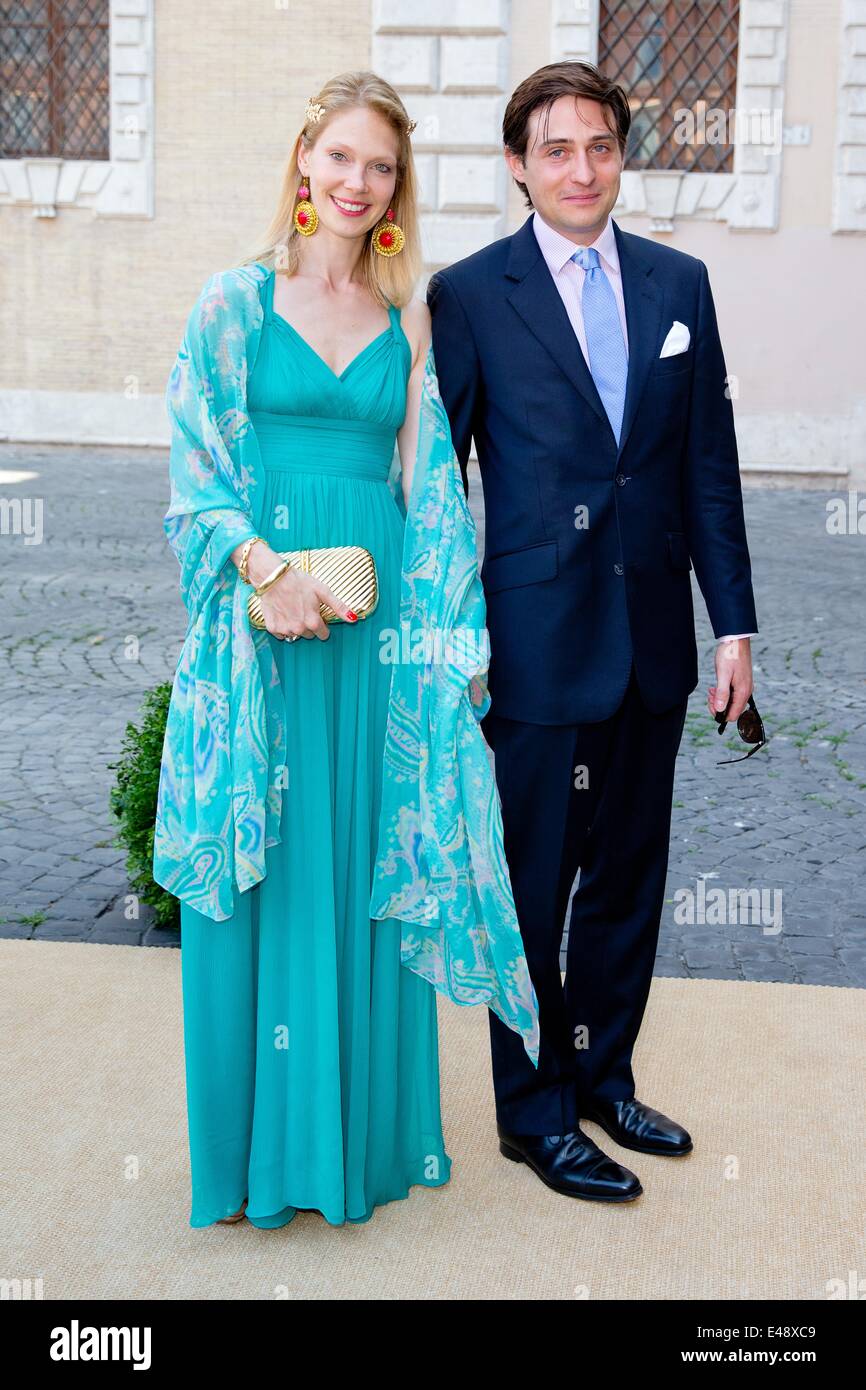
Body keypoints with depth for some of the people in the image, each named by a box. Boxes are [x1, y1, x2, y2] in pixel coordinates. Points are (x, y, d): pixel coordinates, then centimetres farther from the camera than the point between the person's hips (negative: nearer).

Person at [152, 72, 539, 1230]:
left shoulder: (408, 325, 11)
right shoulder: (235, 302, 4)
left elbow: (430, 488, 9)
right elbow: (195, 471, -1)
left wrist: (459, 636, 0)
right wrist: (267, 567, -17)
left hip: (377, 616, 2)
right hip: (260, 612, -2)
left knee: (369, 870, 7)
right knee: (263, 868, 3)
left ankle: (359, 1128, 23)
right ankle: (262, 1141, 19)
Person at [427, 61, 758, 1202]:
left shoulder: (679, 283, 8)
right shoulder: (468, 294, -4)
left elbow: (709, 465, 8)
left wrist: (734, 622, 5)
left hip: (653, 638, 4)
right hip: (539, 645, -4)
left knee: (628, 879, 15)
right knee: (535, 886, 6)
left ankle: (604, 1075, 34)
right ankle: (537, 1113, 23)